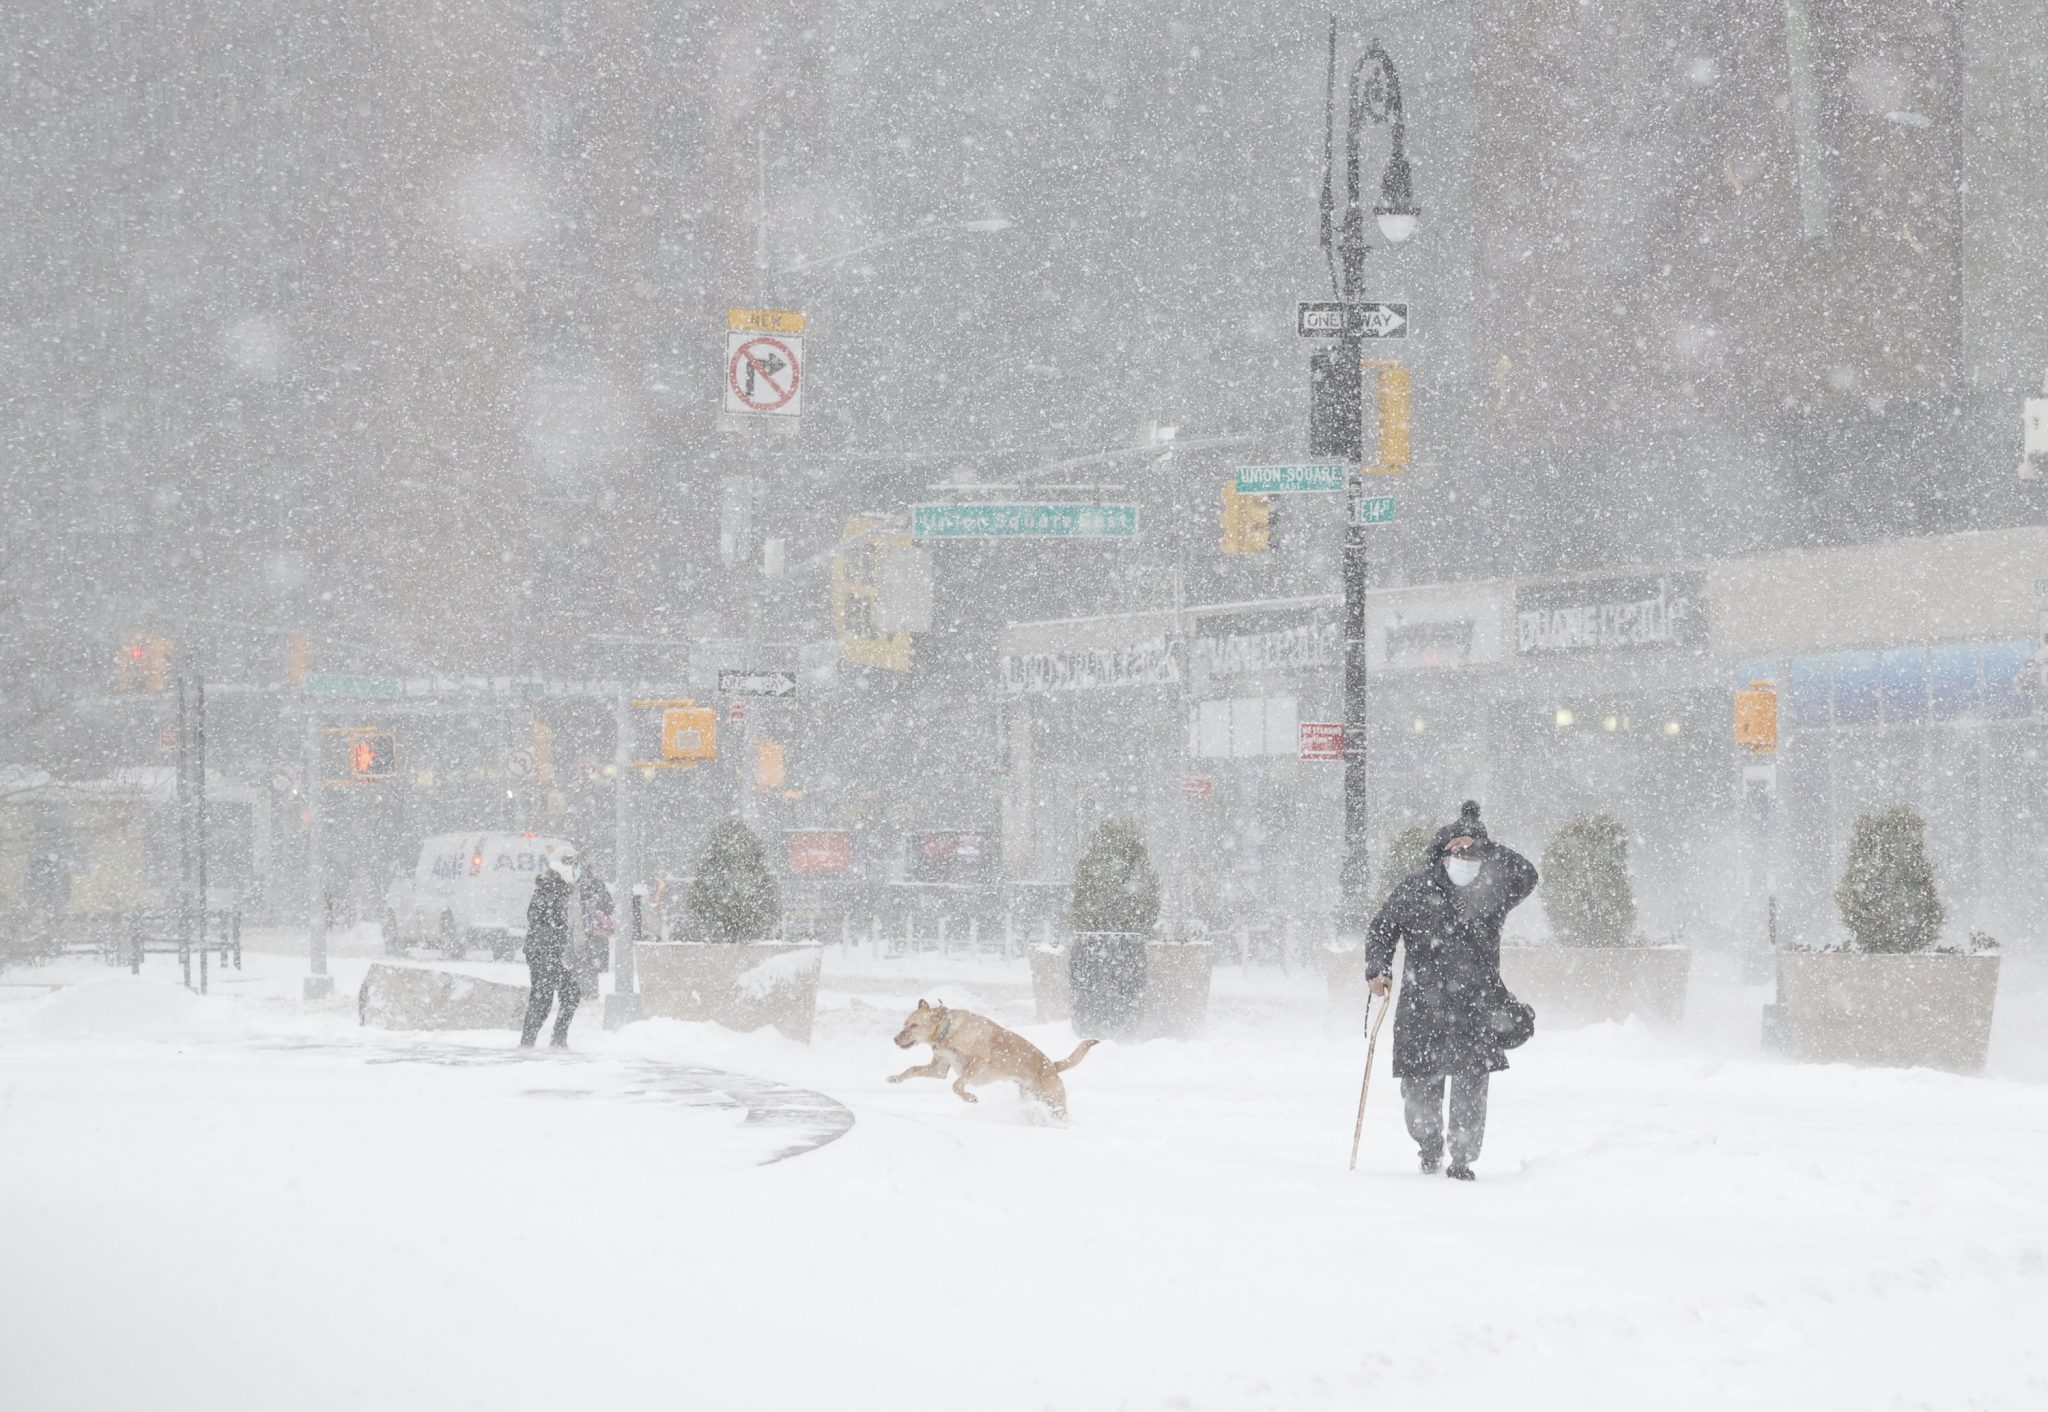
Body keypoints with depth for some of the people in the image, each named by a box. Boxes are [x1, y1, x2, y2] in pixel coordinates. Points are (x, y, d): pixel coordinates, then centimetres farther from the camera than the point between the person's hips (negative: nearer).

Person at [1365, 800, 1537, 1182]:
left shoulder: (1490, 891, 5)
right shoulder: (1412, 891, 6)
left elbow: (1526, 876, -11)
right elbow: (1381, 930, 13)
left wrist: (1483, 847, -17)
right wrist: (1377, 968, -3)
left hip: (1475, 1008, -1)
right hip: (1421, 1007, 1)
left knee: (1471, 1086, -10)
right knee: (1419, 1089, 6)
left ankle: (1463, 1160, 3)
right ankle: (1430, 1148, 33)